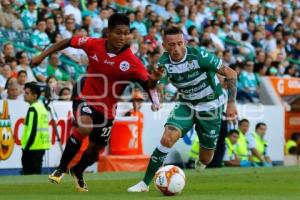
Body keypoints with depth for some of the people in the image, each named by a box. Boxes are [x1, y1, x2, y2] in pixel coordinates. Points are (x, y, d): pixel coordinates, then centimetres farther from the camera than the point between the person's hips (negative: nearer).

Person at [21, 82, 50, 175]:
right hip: (41, 147, 10)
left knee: (29, 174, -8)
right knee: (36, 173, 13)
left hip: (33, 149, -10)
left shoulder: (33, 109, -13)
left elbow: (32, 131, -20)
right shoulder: (42, 107, 15)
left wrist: (26, 148, -17)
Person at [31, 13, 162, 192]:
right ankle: (62, 167, -12)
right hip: (86, 99, -2)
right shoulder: (93, 44, -15)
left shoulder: (132, 62, -20)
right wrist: (42, 56, 3)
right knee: (85, 127, -33)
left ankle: (78, 172, 51)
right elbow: (68, 42, 1)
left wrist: (153, 80, -44)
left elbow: (147, 85, -21)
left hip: (107, 110, 2)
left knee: (95, 151, 14)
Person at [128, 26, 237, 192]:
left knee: (205, 160, 7)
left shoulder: (199, 56, -26)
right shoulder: (164, 63, -15)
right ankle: (145, 183, -17)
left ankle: (199, 166, 47)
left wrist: (231, 103, -21)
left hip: (210, 107, -2)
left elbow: (230, 73, -19)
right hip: (186, 105, 2)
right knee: (168, 138, -24)